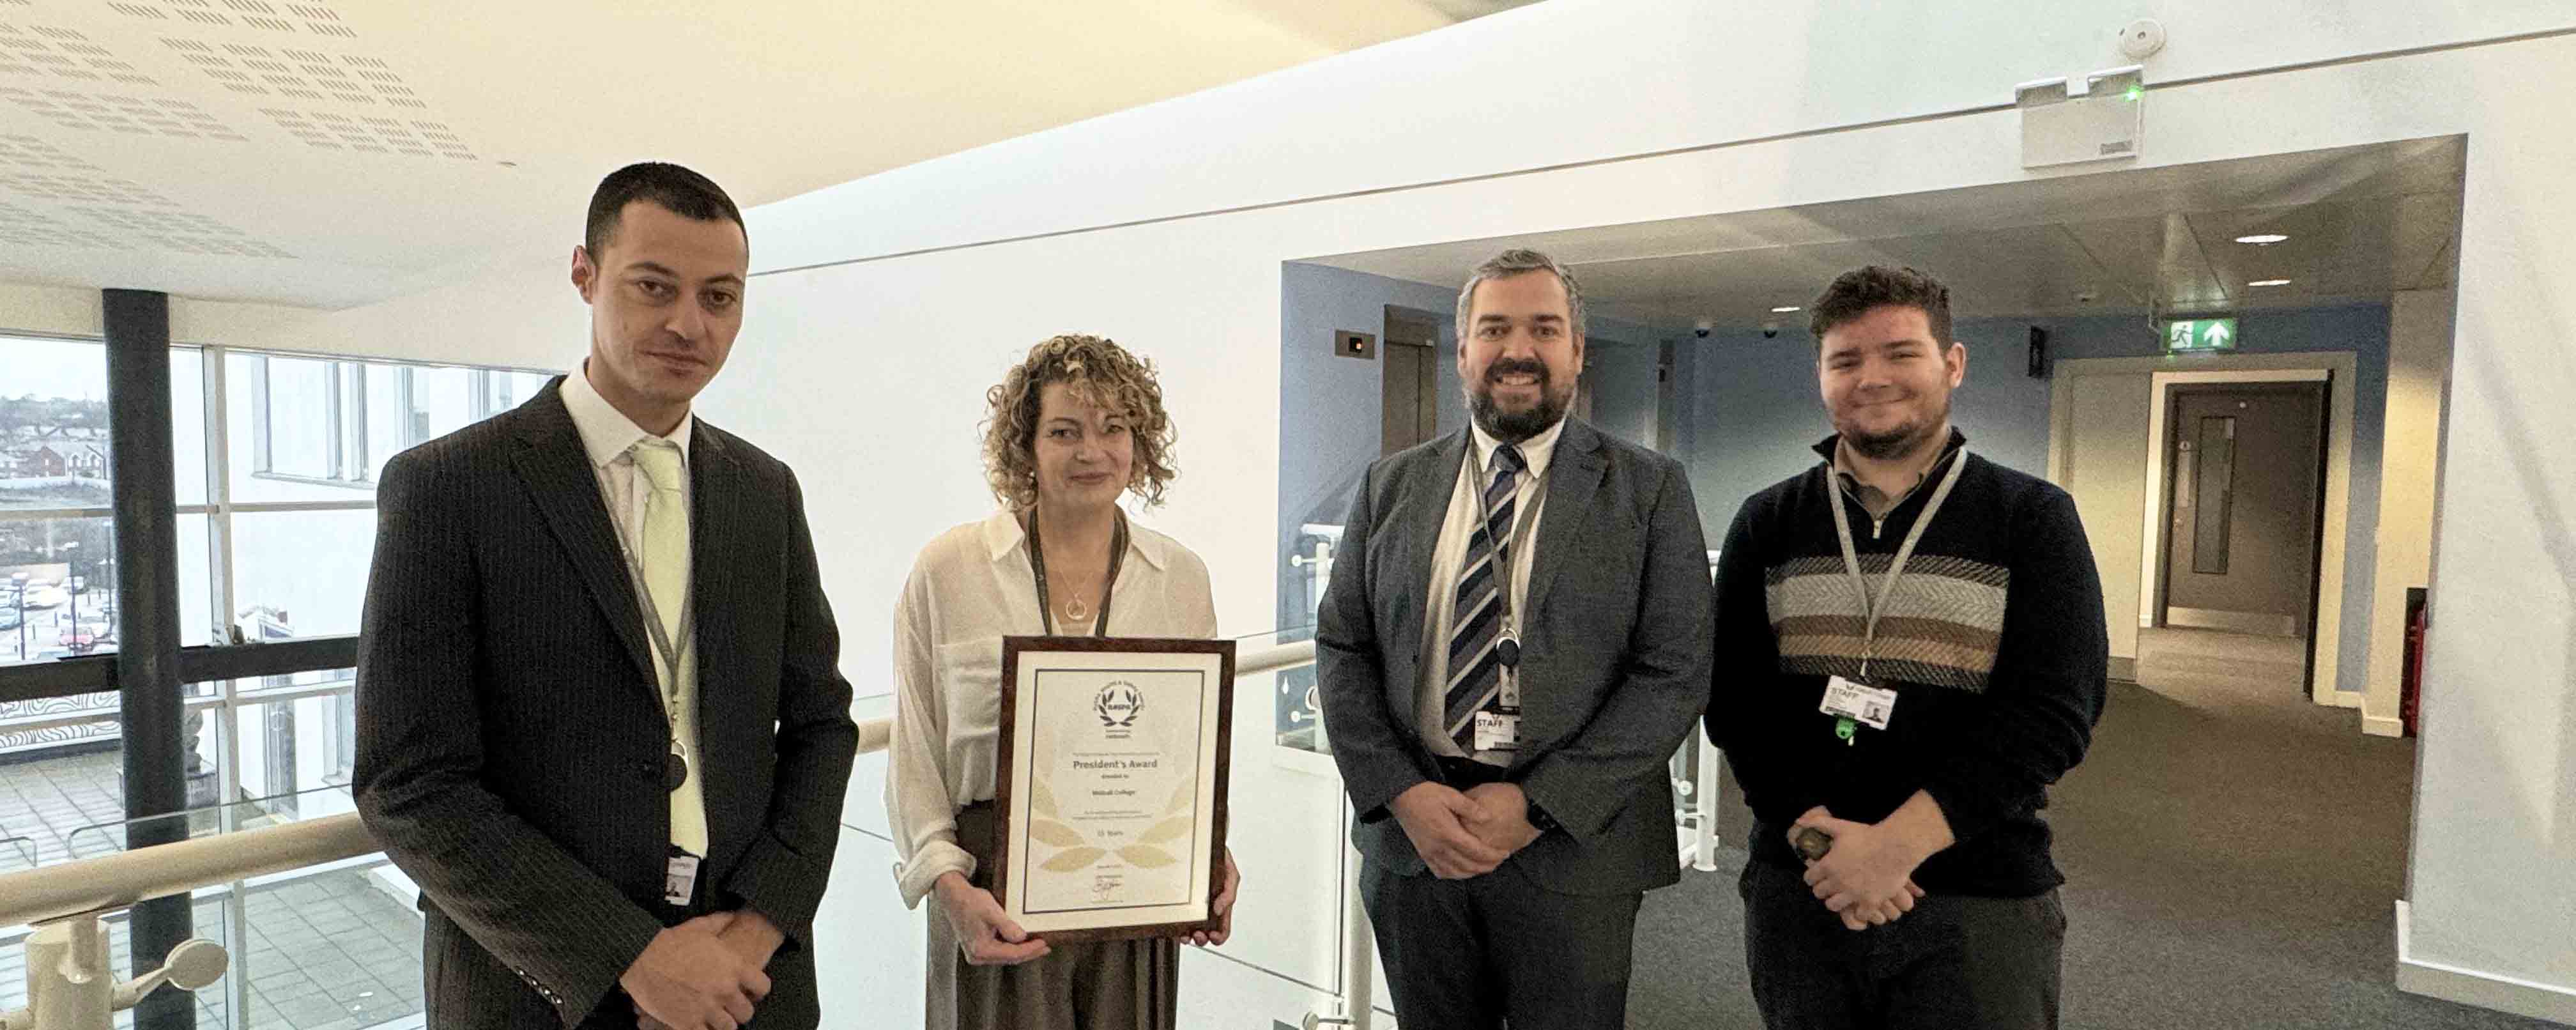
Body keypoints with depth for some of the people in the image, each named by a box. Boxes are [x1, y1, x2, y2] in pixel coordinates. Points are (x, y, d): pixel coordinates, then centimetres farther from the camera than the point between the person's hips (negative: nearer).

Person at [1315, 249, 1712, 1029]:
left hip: (1574, 845, -2)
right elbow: (1341, 647, 4)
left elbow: (1676, 671, -7)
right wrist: (1403, 792, -10)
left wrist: (1539, 805, -15)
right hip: (1410, 831, 3)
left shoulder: (1650, 490, -1)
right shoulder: (1392, 486, 6)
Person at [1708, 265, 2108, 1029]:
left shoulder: (2034, 520, -1)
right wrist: (1815, 834, -14)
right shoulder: (1766, 525, 4)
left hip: (1983, 903, -1)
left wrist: (1897, 845, -17)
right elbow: (1735, 701, -1)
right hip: (1796, 890, 2)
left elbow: (2053, 710, -10)